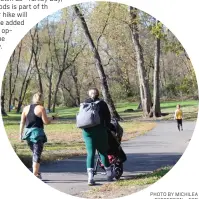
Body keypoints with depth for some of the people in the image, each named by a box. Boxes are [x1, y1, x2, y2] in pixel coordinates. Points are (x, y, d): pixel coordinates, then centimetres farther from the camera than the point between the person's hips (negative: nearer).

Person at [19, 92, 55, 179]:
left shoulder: (26, 108, 8)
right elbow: (46, 122, -10)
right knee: (37, 154, -1)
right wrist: (52, 118, 8)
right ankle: (35, 174, -4)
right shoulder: (41, 108, -8)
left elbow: (22, 122, 7)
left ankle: (36, 172, 22)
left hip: (28, 133, 6)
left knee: (35, 153, 19)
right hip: (38, 133, -5)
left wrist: (21, 134, 12)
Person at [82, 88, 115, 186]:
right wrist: (106, 126, 16)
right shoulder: (102, 103, 4)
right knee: (103, 152, 10)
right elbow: (108, 117, 3)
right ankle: (109, 174, 20)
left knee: (90, 153, 1)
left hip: (87, 131, 2)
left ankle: (90, 177, -11)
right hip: (100, 130, -2)